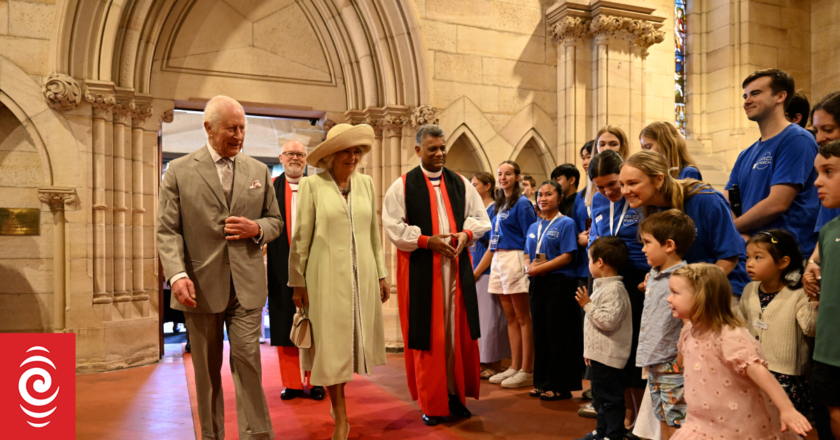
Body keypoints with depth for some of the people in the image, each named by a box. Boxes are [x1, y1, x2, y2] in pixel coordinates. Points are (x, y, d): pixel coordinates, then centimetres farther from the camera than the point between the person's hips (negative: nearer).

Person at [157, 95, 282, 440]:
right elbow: (168, 231, -4)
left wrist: (257, 228, -9)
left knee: (247, 360, -2)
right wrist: (177, 274, -19)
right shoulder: (179, 171, 0)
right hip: (201, 286, -1)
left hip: (247, 286, 1)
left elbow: (275, 221, 14)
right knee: (207, 369, 11)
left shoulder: (259, 171, 8)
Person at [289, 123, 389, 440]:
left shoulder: (365, 183, 6)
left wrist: (381, 274, 9)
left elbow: (374, 232, 9)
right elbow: (300, 237, -4)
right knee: (331, 344, 3)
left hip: (361, 275, 4)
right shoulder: (312, 185, -5)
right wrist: (298, 282, -4)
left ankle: (336, 395, 38)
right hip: (327, 276, -4)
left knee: (355, 340, 11)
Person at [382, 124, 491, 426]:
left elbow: (480, 218, 12)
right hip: (420, 270, -3)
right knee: (427, 334, 2)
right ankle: (431, 403, 13)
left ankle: (456, 393, 18)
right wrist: (427, 241, -16)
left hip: (457, 268, 4)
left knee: (458, 331, 6)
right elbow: (393, 226, -6)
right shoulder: (402, 185, -1)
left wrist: (465, 234, -8)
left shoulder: (461, 183, 10)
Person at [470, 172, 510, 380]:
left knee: (489, 317, -1)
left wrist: (476, 272, -13)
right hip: (474, 272, 8)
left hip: (487, 271, -8)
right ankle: (483, 362, 20)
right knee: (476, 317, 11)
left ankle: (495, 364, 9)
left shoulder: (494, 210, -10)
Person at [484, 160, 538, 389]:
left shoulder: (522, 203, -6)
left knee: (523, 318, -1)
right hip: (498, 260, 8)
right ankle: (514, 367, 19)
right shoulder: (499, 204, 17)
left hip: (515, 259, -8)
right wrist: (493, 259, 13)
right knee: (510, 317, 12)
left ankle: (527, 371, 5)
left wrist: (527, 266, -15)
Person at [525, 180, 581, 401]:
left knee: (558, 335, -2)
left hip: (559, 282, -6)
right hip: (537, 284, 7)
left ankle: (560, 386, 8)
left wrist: (539, 268, -16)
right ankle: (542, 382, 19)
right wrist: (528, 267, -7)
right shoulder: (534, 227, 15)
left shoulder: (566, 223, -4)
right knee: (540, 333, 10)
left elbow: (567, 257, -13)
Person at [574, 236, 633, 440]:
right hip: (599, 354, 11)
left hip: (609, 356, -11)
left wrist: (588, 305, -22)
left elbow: (608, 321, -27)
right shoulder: (603, 286, 14)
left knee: (610, 399, -1)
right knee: (599, 396, 20)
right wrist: (589, 350, 22)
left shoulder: (615, 289, -19)